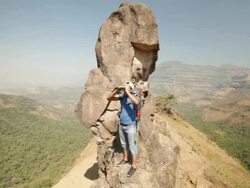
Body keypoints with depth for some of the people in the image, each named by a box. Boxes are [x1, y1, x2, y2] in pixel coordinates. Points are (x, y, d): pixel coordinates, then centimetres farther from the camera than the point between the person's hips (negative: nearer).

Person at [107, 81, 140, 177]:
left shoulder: (135, 96, -15)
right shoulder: (122, 96, -2)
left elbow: (136, 102, -39)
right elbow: (109, 98, -4)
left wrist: (127, 92, -33)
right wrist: (116, 90, -17)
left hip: (131, 126, -6)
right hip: (121, 125, 6)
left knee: (132, 146, 5)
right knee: (124, 144, 23)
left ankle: (134, 166, 19)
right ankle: (125, 159, 43)